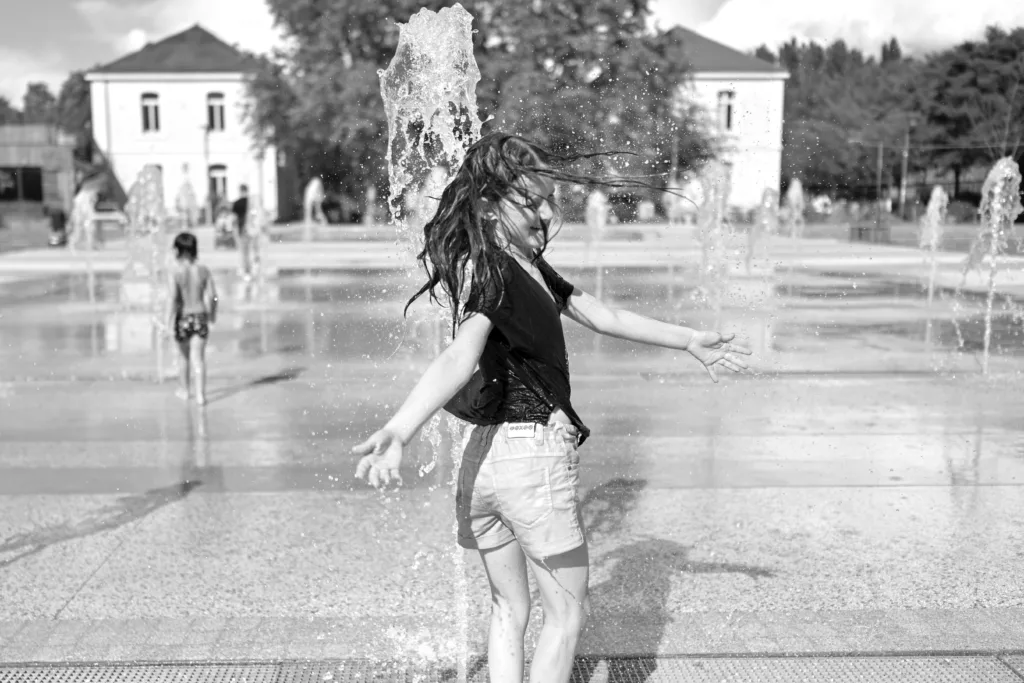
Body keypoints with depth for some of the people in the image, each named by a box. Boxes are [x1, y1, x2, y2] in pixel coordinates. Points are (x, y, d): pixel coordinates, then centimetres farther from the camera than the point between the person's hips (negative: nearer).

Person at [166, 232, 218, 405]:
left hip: (182, 318, -1)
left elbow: (172, 298, -17)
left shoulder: (175, 271, -12)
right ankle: (200, 394, -6)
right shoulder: (203, 269, -3)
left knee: (185, 356, 18)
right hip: (200, 317, 1)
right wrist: (212, 314, 13)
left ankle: (186, 390, 34)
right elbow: (212, 295, -2)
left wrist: (169, 321, -11)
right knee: (199, 357, 2)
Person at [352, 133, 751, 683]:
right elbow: (459, 356, -35)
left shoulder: (532, 268, 12)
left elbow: (606, 319, 21)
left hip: (482, 454, 9)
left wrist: (690, 342, 30)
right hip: (534, 451, -9)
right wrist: (398, 430, -52)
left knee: (508, 610, 19)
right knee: (568, 612, 9)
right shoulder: (490, 271, -18)